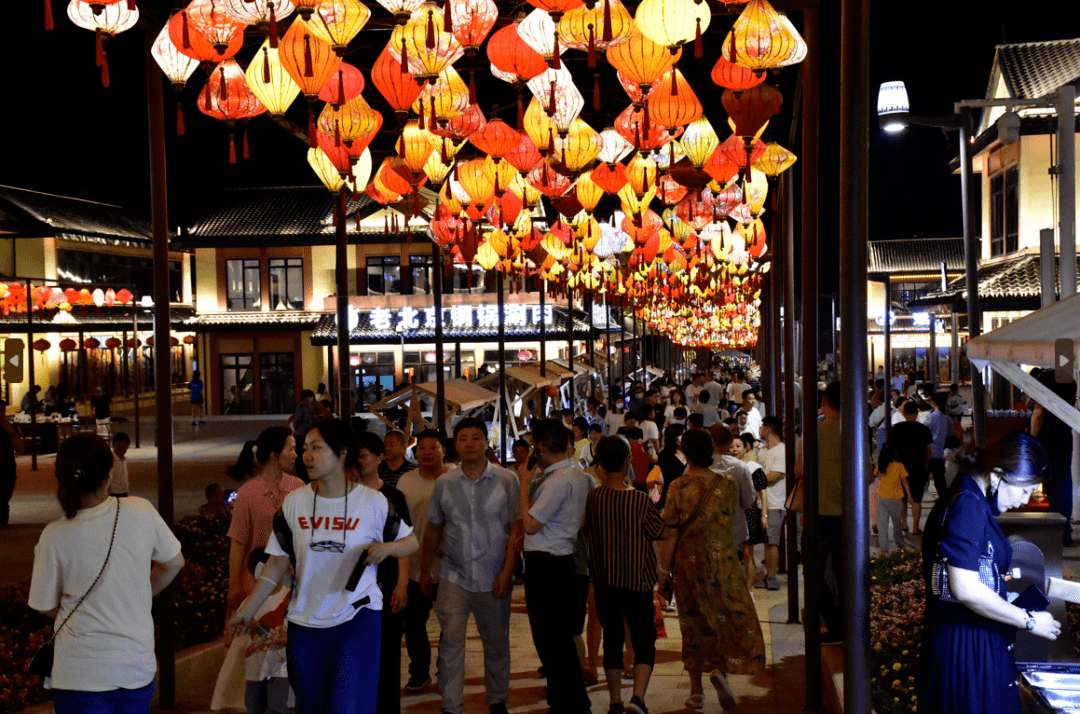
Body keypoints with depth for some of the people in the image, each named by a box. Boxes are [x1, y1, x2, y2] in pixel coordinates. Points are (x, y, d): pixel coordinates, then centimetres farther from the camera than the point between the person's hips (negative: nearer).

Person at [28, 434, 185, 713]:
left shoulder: (54, 536, -14)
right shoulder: (141, 512, -10)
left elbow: (46, 608, -1)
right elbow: (174, 563, 5)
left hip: (82, 676, -2)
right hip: (138, 667, 2)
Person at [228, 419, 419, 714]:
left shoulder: (373, 502, -5)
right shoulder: (294, 503, 1)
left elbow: (411, 542, 6)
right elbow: (277, 563, 5)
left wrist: (387, 547, -16)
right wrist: (247, 610, 1)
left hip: (358, 620, -3)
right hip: (305, 623, 3)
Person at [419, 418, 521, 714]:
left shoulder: (507, 480, -3)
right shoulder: (444, 483, 2)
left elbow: (516, 529, -3)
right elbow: (433, 529, 12)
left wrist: (507, 572, -9)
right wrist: (425, 572, 14)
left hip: (493, 578, -1)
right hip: (454, 576, 1)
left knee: (497, 643, 11)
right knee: (450, 642, -5)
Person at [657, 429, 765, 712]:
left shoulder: (678, 487, -9)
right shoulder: (728, 483, -5)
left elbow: (670, 533, -9)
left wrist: (664, 571, -2)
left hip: (688, 563, 0)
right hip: (722, 560, 0)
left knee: (694, 624, 12)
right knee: (733, 618, 10)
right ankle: (722, 669, -15)